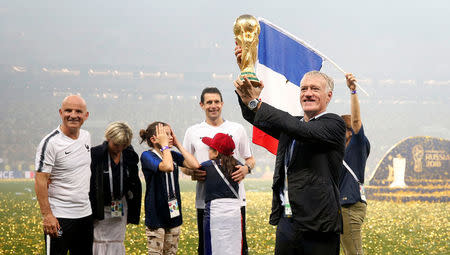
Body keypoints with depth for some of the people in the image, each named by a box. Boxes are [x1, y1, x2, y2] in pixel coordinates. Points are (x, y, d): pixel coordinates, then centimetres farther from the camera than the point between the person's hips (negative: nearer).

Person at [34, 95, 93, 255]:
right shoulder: (50, 143, -13)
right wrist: (47, 215, -21)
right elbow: (40, 182, -16)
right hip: (59, 217, -7)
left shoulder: (86, 136, 8)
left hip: (86, 214, 7)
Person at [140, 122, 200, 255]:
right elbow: (168, 167, -28)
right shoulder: (147, 156, -10)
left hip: (173, 212, 6)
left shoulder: (173, 155, 8)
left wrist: (178, 144, -2)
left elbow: (195, 165, -6)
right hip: (156, 215, -6)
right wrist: (164, 144, -17)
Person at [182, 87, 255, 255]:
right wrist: (193, 173, -9)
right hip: (205, 201, 0)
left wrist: (246, 168, -7)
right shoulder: (193, 132, 9)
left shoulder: (237, 129, 9)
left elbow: (250, 159, 16)